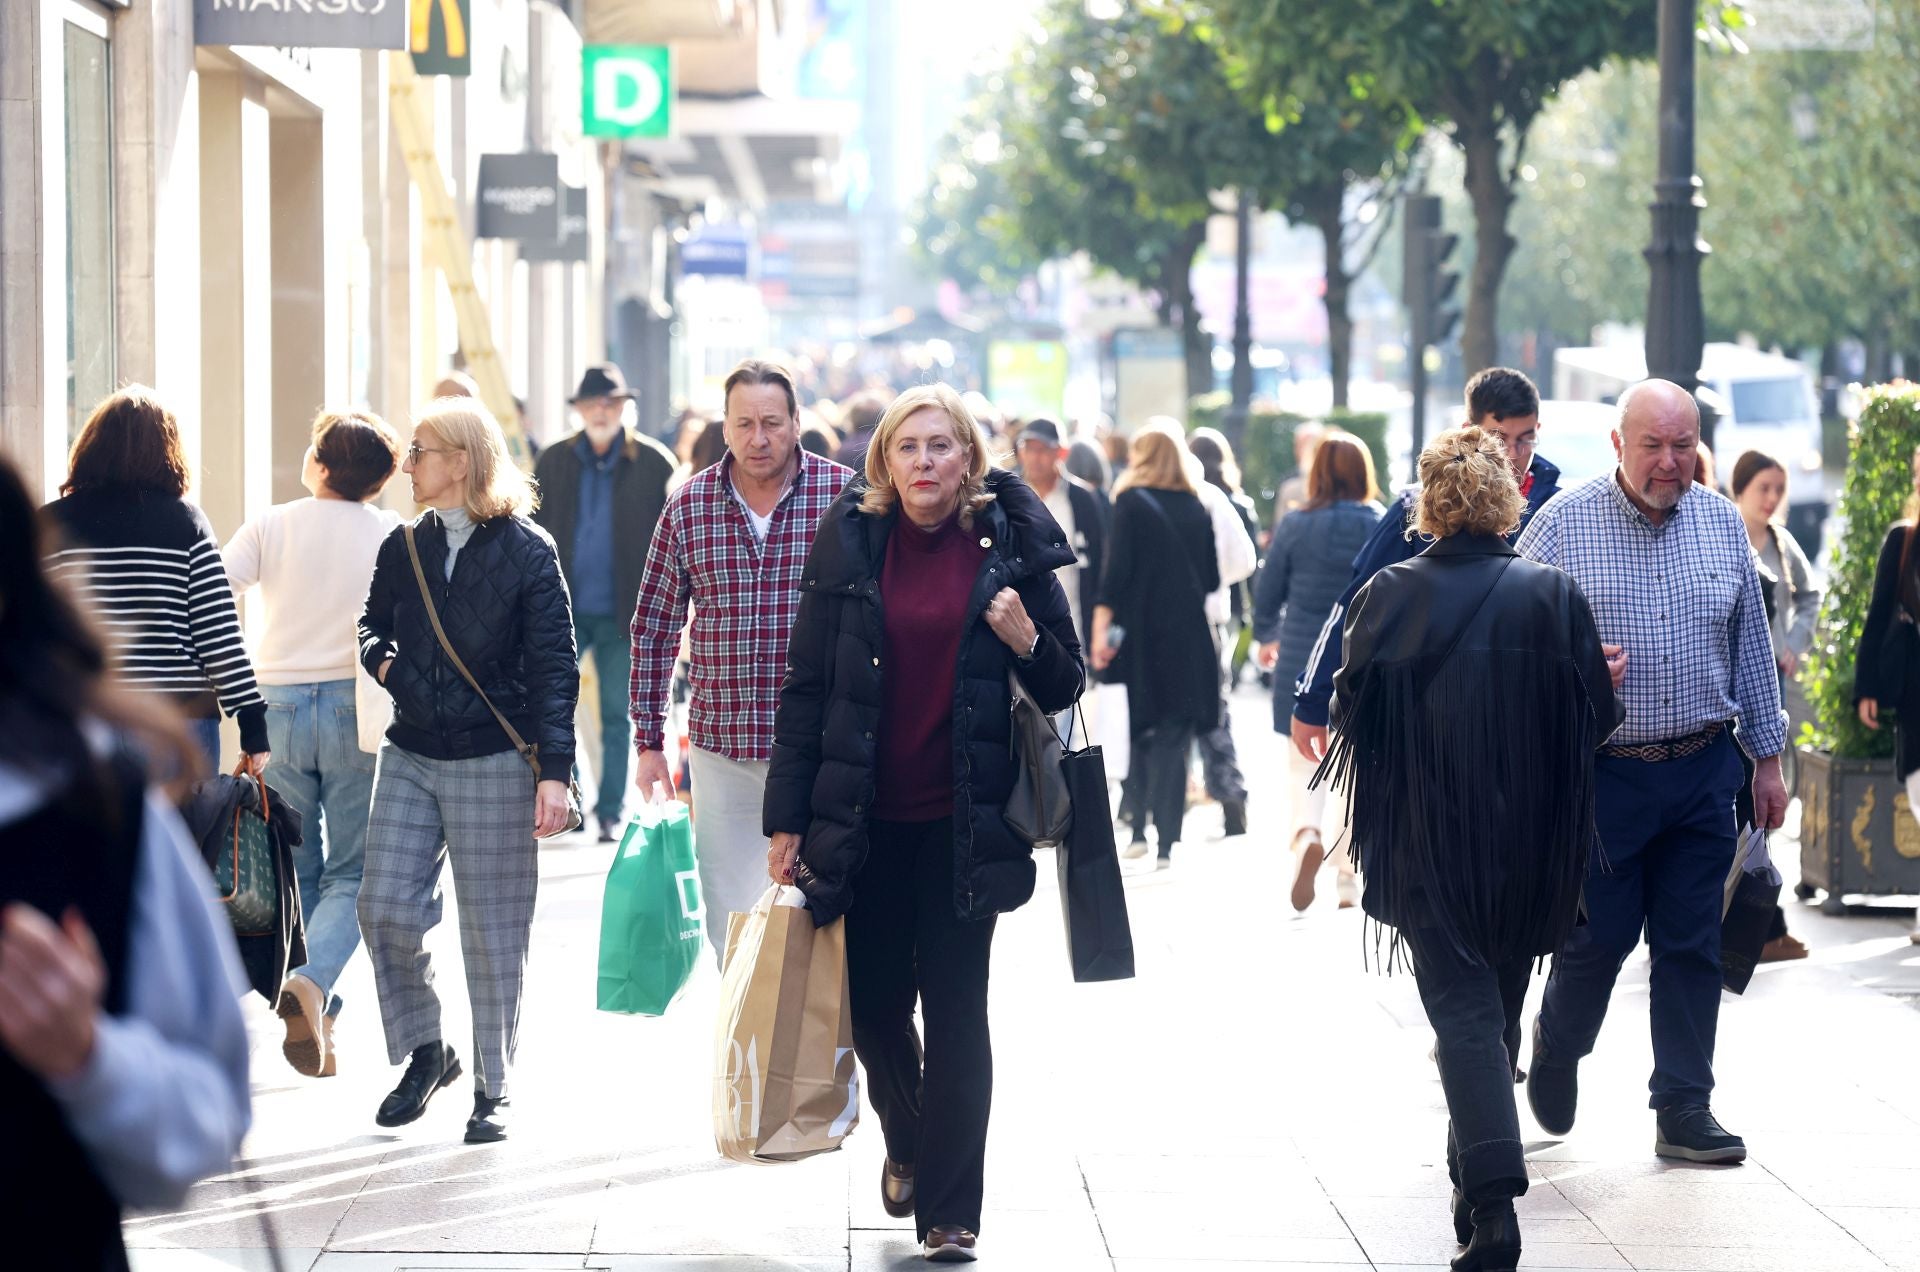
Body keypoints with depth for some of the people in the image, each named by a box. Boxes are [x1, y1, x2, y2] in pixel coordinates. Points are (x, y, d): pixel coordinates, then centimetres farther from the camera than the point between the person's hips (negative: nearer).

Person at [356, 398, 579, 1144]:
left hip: (494, 765, -4)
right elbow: (373, 627, 23)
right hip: (409, 759, 4)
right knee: (386, 907, -4)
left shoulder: (527, 552, -6)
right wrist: (382, 660, -1)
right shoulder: (405, 549, 8)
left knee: (493, 930, 1)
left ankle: (492, 1090, 12)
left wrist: (554, 771, -13)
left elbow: (554, 668, -7)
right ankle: (424, 1053, 17)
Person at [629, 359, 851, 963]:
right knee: (730, 921, 8)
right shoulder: (688, 506, 1)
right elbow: (654, 626, 8)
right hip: (721, 747, 2)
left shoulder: (844, 495, -5)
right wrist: (648, 741, 7)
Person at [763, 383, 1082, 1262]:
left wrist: (1028, 642, -16)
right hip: (867, 821, 2)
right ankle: (908, 1144, 38)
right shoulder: (851, 543, 3)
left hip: (963, 820, -2)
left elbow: (1063, 687, 6)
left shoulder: (1010, 546, 0)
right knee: (872, 1002, 8)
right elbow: (807, 685, 4)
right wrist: (788, 819, 0)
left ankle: (951, 1209, 5)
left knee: (955, 1009, -3)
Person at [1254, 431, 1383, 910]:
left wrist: (1267, 637, 24)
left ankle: (1307, 834, -23)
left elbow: (1266, 596, 4)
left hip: (1303, 660, 0)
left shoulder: (1294, 526, -3)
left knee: (1304, 763, 7)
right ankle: (1348, 883, 10)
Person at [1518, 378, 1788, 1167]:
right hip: (1603, 775, -3)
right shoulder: (1562, 525, -4)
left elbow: (1751, 648, 13)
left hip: (1703, 775, 3)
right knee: (1598, 936, 1)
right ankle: (1557, 1047, 31)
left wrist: (1767, 756, 12)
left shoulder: (1723, 525, 7)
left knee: (1692, 945, 4)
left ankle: (1684, 1110, 10)